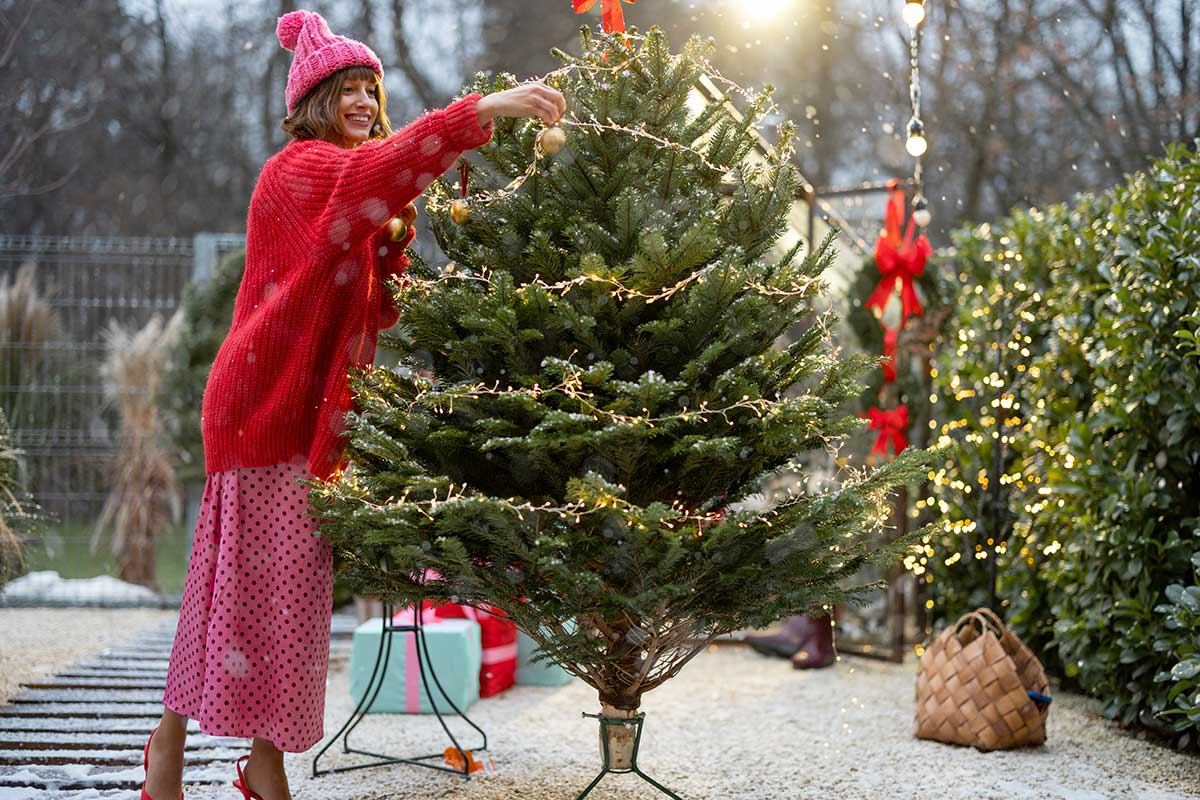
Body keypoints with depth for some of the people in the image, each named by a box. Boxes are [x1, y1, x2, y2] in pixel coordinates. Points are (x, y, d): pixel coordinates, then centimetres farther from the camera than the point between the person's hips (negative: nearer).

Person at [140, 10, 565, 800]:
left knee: (294, 586, 7)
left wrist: (397, 238, -1)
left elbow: (378, 312, 16)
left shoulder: (347, 189, 21)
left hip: (316, 411, 8)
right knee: (247, 581, -6)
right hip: (266, 402, -8)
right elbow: (380, 166, -28)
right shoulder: (299, 169, -6)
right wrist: (485, 109, -37)